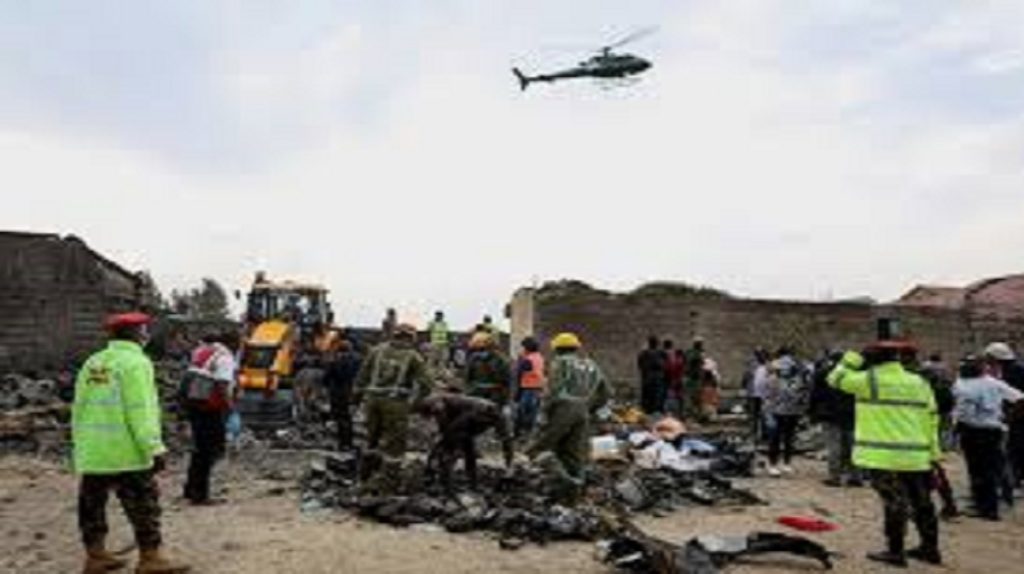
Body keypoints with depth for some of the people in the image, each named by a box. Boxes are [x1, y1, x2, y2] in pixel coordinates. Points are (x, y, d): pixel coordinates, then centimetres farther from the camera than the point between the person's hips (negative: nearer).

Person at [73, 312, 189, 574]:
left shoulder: (92, 363, 10)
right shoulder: (135, 363, -12)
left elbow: (78, 409, 12)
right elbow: (140, 413, -19)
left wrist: (79, 445, 20)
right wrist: (154, 449, -17)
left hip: (91, 453, 8)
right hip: (125, 453, -8)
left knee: (92, 503, 17)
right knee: (144, 505, 3)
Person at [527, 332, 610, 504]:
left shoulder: (560, 362, 1)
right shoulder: (592, 366, 22)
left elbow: (554, 390, -12)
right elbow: (605, 393, 21)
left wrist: (546, 411, -5)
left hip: (563, 410, -6)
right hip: (582, 414, 7)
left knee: (540, 448, -2)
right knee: (576, 456, 11)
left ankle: (562, 478, -19)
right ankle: (572, 494, 11)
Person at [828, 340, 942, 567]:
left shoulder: (869, 380, -10)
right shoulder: (919, 383, 8)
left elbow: (836, 378, 0)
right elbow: (931, 419, 11)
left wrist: (853, 358, 6)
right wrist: (933, 452, 16)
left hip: (884, 456, -6)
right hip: (917, 457, 6)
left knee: (894, 502, -1)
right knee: (922, 503, 17)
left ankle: (895, 551, 7)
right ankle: (930, 548, 29)